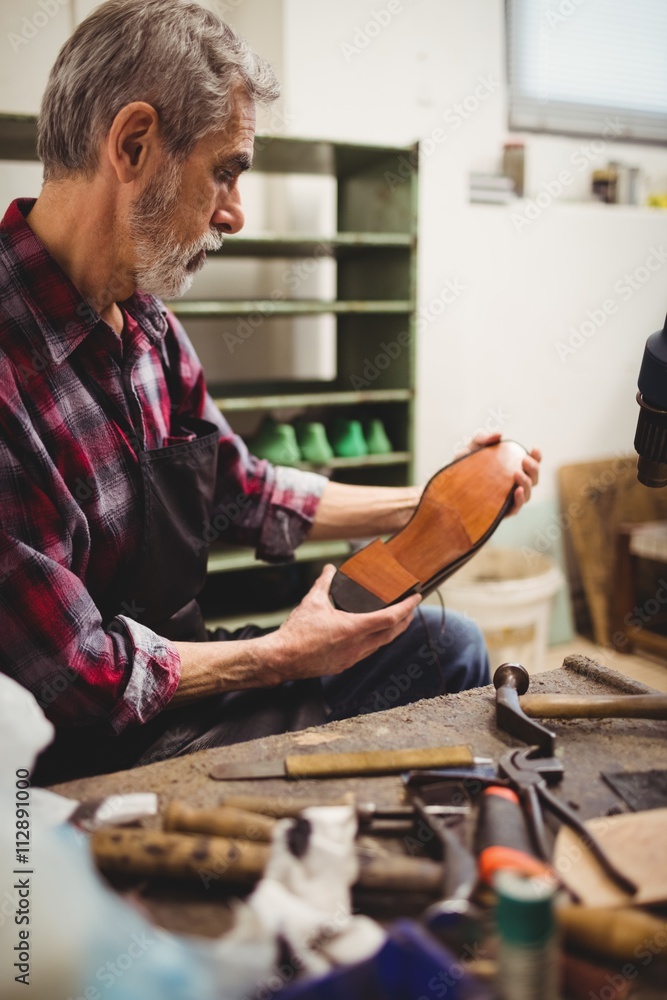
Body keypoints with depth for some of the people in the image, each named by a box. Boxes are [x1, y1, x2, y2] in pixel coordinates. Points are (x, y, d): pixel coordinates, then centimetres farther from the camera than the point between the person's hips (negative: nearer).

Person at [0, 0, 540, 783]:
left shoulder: (146, 323, 1)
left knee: (445, 644, 10)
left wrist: (431, 502, 10)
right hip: (101, 744, -8)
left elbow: (244, 492, 11)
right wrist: (281, 656, -12)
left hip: (175, 660, 9)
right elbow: (77, 673, -25)